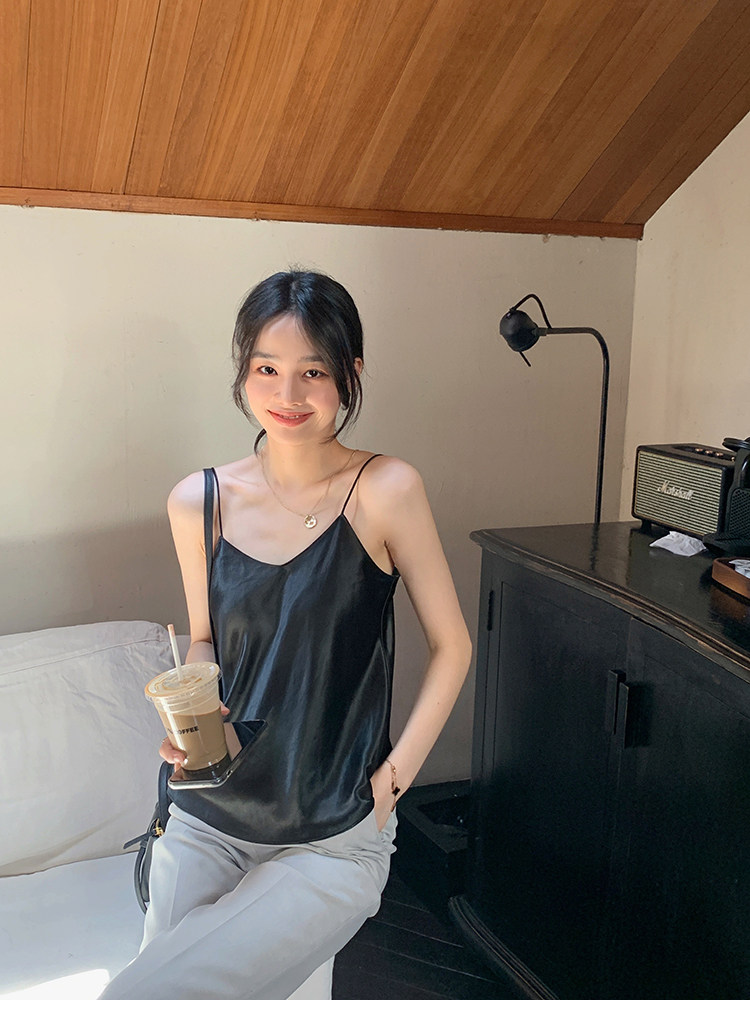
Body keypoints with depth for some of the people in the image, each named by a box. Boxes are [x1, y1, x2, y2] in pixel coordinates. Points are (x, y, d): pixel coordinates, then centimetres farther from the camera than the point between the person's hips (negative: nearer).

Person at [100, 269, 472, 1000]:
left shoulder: (384, 491, -13)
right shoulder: (199, 502, -2)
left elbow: (451, 646, -5)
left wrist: (393, 777, -8)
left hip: (333, 843, -4)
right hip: (207, 824, 4)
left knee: (137, 1003, -14)